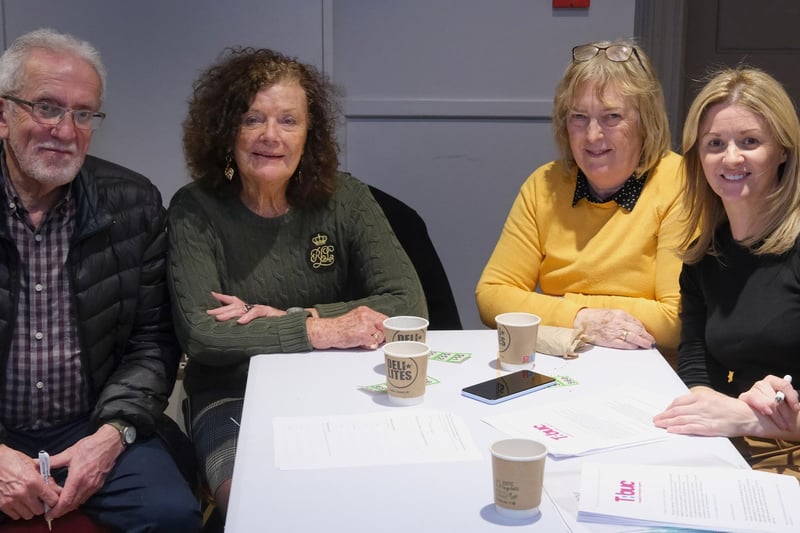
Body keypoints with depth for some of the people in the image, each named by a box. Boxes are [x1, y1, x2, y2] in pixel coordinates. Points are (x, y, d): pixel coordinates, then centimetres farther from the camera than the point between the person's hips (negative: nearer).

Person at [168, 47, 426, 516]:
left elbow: (409, 306, -9)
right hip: (234, 401, -2)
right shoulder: (196, 211, -4)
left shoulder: (344, 200, 0)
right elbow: (200, 334, -15)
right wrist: (318, 330, -21)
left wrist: (287, 318, -16)